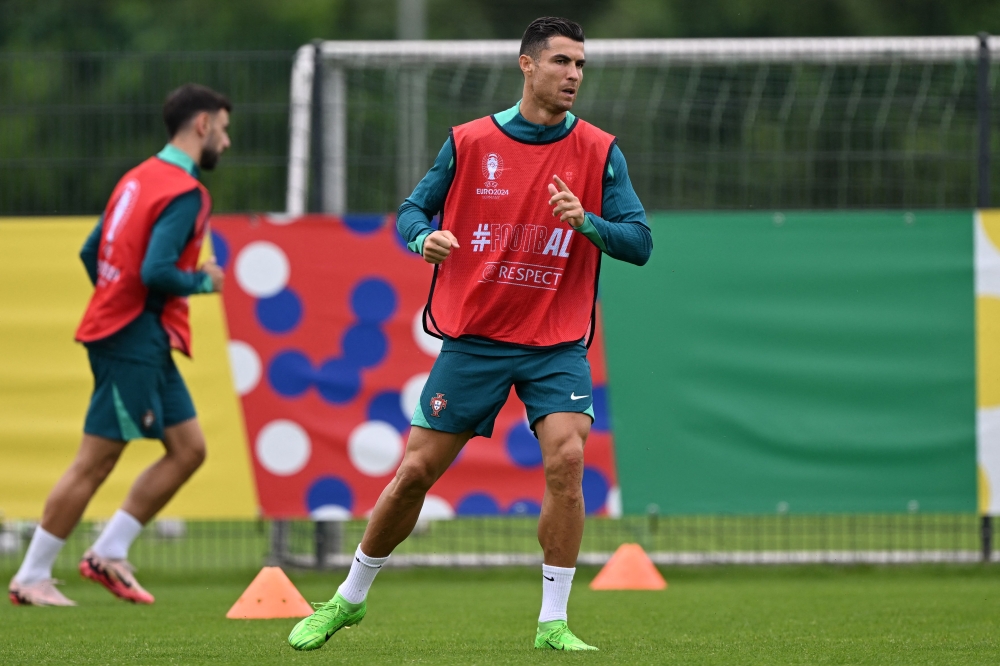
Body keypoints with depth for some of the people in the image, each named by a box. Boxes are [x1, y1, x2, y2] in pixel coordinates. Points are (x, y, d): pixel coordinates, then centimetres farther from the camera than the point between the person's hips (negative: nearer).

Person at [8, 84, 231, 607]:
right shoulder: (184, 193, -15)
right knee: (94, 462, -5)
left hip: (144, 345, 10)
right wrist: (203, 281, -8)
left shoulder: (138, 179, 14)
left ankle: (110, 552, 11)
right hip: (136, 342, -10)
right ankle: (32, 578, 1)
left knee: (189, 449, 10)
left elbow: (90, 251, 17)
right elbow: (157, 271, -25)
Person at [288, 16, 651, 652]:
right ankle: (350, 598, 24)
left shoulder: (599, 152, -1)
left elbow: (640, 242, -5)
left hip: (556, 345, 0)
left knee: (566, 459, -21)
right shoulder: (470, 143, 0)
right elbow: (413, 210, 9)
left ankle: (554, 623, -11)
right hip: (473, 340, 0)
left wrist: (587, 221, -24)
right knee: (415, 472, 3)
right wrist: (424, 237, -15)